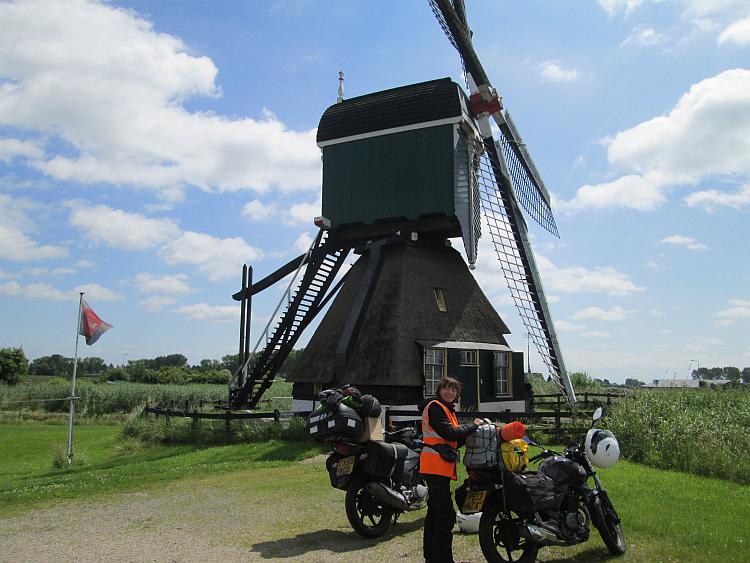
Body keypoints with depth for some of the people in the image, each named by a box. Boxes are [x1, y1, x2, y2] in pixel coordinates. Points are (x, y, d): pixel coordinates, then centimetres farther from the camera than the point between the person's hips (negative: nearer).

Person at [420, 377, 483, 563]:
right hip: (436, 465, -10)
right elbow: (450, 433, -19)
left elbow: (454, 442, 16)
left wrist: (470, 431, 2)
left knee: (435, 511, 16)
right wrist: (473, 425, -7)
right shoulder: (435, 407, -8)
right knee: (446, 514, -13)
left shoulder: (449, 411, 23)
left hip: (442, 467, 10)